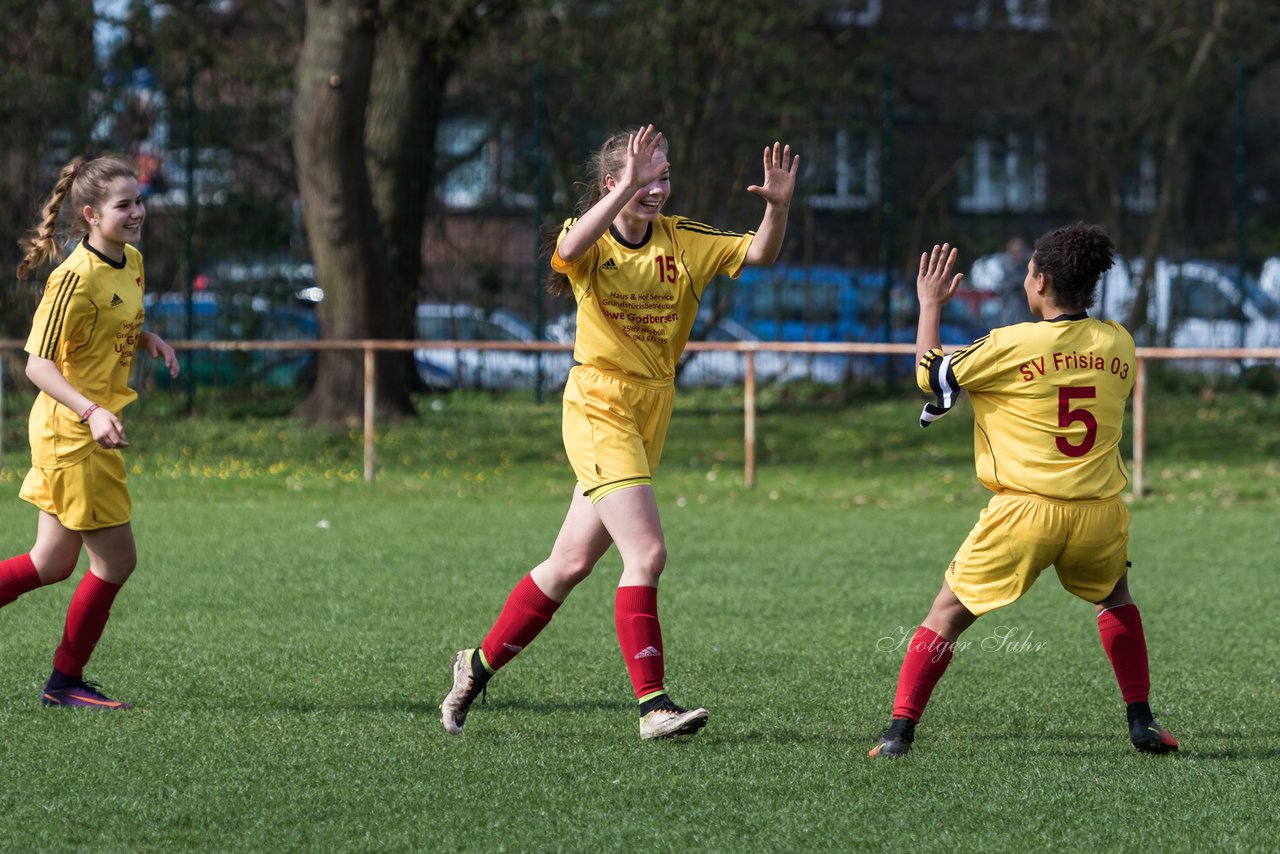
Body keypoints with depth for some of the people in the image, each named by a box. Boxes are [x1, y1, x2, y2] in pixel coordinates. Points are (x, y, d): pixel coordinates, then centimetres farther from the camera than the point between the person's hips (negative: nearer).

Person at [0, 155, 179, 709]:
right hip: (71, 434, -9)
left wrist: (149, 341, 5)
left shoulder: (131, 263, 7)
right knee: (115, 559, -1)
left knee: (53, 564, 13)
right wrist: (92, 413, -34)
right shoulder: (77, 277, -20)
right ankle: (66, 681, 13)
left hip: (89, 434, 9)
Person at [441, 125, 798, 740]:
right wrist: (627, 190, -43)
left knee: (572, 562, 11)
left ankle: (480, 665, 27)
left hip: (651, 413, 6)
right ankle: (653, 705, -17)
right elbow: (571, 249, -33)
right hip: (598, 408, -6)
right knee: (646, 552, -18)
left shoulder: (683, 242, 5)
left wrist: (778, 205, -19)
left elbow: (758, 253, 0)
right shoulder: (591, 240, -9)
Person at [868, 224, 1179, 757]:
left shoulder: (1011, 346, -9)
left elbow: (930, 375, 3)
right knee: (1115, 598, 32)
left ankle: (900, 732, 1)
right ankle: (1141, 723, 25)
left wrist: (930, 304, 16)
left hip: (1026, 509, -4)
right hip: (1100, 510, 4)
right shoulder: (1118, 344, 3)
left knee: (949, 612, 8)